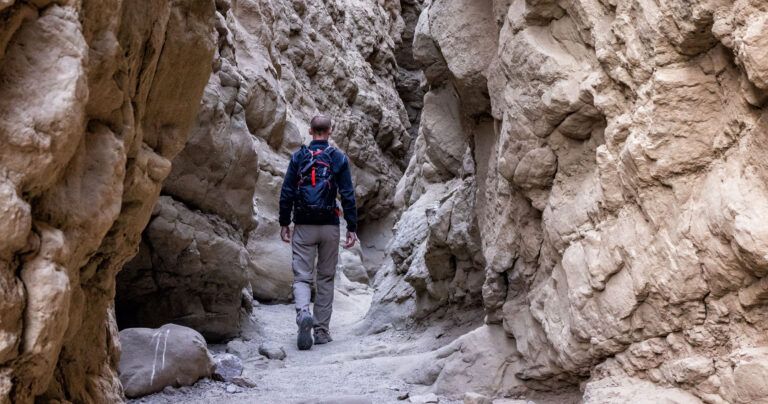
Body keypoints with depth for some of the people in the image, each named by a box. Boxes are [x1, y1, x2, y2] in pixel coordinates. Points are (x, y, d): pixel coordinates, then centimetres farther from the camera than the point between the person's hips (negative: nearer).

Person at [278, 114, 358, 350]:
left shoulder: (298, 157, 2)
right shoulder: (339, 158, 0)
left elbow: (286, 193, 0)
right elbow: (348, 196, -3)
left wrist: (284, 223, 7)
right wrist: (352, 228, 1)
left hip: (303, 226, 0)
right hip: (330, 226, 0)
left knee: (302, 276, 2)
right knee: (326, 278, 11)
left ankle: (303, 313, -27)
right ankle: (321, 331, 12)